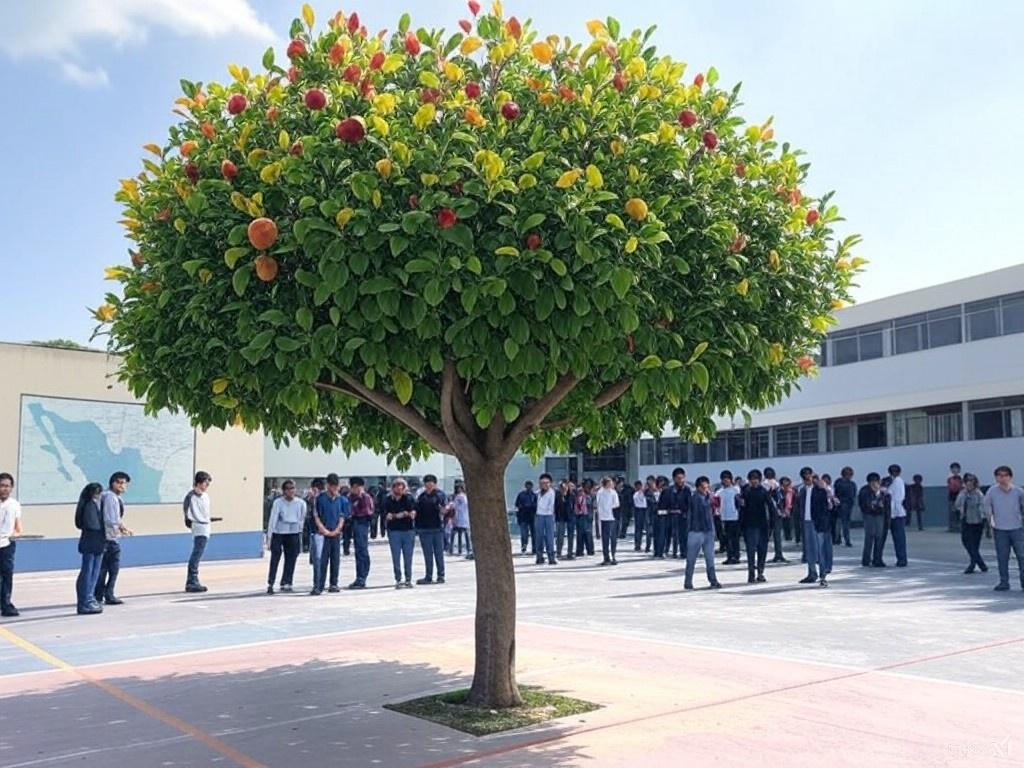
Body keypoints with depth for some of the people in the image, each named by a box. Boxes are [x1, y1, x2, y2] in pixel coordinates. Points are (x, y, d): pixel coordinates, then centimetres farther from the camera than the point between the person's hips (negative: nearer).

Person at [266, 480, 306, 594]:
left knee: (291, 559, 4)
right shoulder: (278, 502, -8)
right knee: (275, 559, -2)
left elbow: (302, 519, 7)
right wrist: (269, 535, -12)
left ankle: (286, 583, 15)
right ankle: (270, 584, 7)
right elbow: (273, 518, -9)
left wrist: (300, 537, 10)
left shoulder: (301, 503, -1)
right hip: (278, 533, -2)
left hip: (293, 534, 2)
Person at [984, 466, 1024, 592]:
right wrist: (990, 520, 9)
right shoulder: (992, 491, -5)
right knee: (1002, 557, 2)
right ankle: (1004, 582, 10)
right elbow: (987, 506, 11)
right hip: (1000, 529, 0)